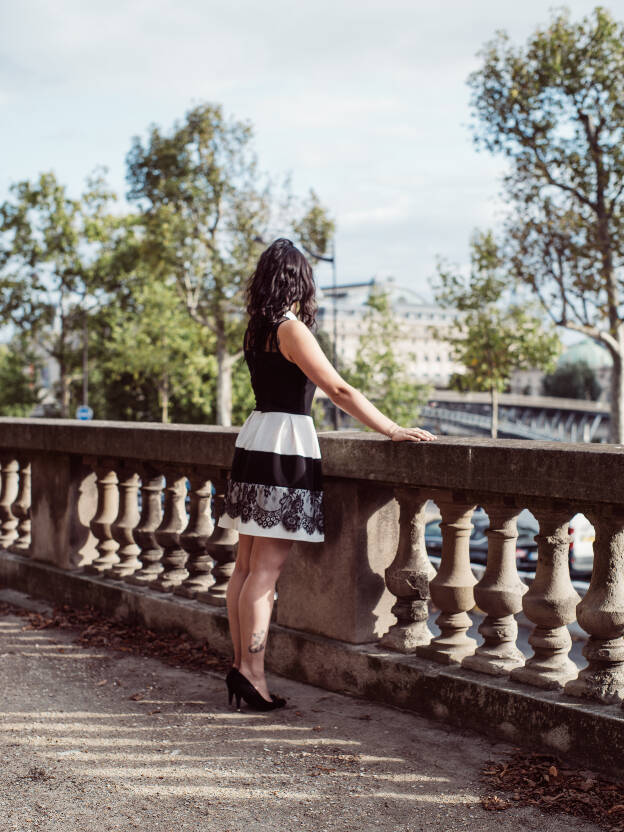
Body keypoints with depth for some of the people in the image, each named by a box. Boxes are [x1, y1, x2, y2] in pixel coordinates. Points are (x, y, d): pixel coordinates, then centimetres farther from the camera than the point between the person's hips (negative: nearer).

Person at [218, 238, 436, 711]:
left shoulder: (257, 330, 12)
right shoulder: (291, 329, -12)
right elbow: (339, 391, -16)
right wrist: (392, 431, -14)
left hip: (255, 439, 9)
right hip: (285, 447, -9)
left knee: (247, 565, 11)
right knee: (266, 569, -5)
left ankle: (241, 663, 17)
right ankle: (252, 672, -1)